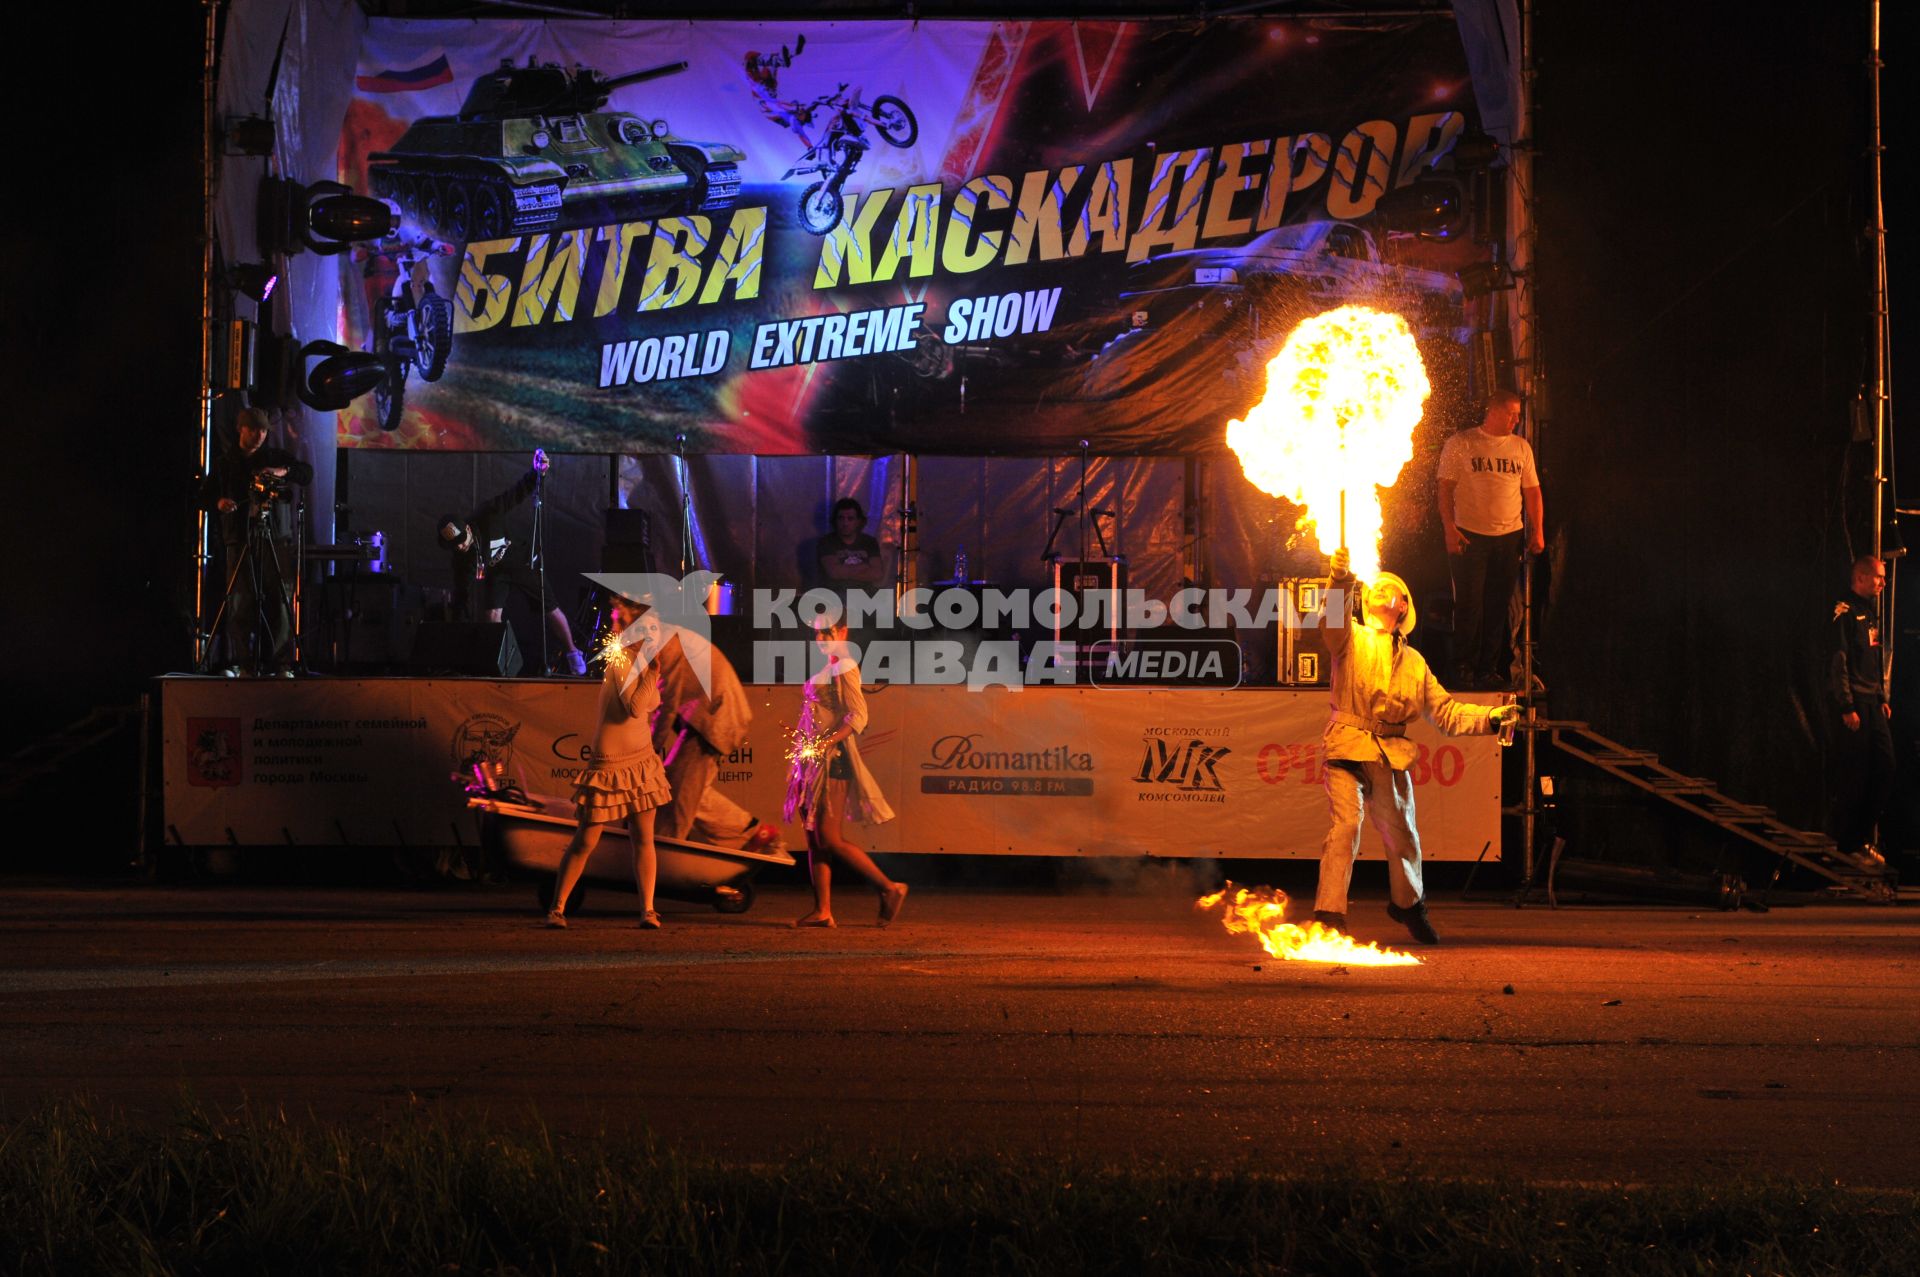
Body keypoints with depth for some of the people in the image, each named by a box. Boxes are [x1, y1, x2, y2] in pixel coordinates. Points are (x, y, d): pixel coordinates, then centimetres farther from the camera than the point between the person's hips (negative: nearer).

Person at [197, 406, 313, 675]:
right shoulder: (223, 463, 15)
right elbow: (204, 497, 15)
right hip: (239, 538, 0)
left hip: (274, 536, 0)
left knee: (280, 599, -9)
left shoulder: (276, 457, 15)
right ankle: (242, 664, -4)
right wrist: (218, 503, -8)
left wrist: (285, 472, -11)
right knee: (239, 601, -6)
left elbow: (307, 473, 9)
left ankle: (282, 663, -9)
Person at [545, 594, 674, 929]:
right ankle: (557, 908, 10)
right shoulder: (621, 662, -16)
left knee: (644, 838, 2)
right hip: (611, 766, -7)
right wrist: (652, 671, -24)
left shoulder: (639, 660, 6)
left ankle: (647, 910, 5)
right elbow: (635, 707, -26)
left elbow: (652, 703, 8)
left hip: (641, 763, 7)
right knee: (585, 842, 1)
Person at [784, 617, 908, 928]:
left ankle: (890, 888, -2)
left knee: (829, 839, -10)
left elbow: (858, 716, -19)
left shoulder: (844, 667, -10)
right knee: (814, 838, 6)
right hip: (815, 759, 10)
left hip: (833, 758, -10)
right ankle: (823, 911, 7)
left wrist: (826, 743, -26)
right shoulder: (828, 668, 17)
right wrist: (803, 738, 10)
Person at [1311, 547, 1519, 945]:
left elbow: (1446, 713, 19)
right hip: (1348, 748, -4)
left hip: (1391, 757, 4)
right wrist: (1341, 583, -36)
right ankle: (1329, 915, -20)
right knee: (1346, 825, -21)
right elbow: (1334, 619, -16)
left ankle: (1408, 903, 39)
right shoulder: (1351, 639, 9)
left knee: (1403, 835, 12)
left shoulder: (1414, 662, 21)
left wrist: (1492, 716, 4)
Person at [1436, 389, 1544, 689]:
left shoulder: (1521, 447, 12)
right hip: (1469, 537, -4)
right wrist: (1449, 528, -12)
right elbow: (1445, 488, -3)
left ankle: (1489, 670, 13)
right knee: (1469, 605, -1)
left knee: (1498, 607, 6)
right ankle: (1464, 669, 10)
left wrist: (1538, 530, 6)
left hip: (1509, 538, 4)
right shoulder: (1460, 444, -1)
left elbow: (1532, 491, 15)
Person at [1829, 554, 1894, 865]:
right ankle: (1848, 843, 2)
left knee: (1885, 767, 7)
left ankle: (1863, 837, 16)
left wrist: (1882, 699, 17)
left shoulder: (1870, 612, 17)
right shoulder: (1845, 613, -11)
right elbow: (1837, 663, -16)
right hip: (1854, 704, -9)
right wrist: (1847, 708, -18)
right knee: (1855, 775, -6)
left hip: (1873, 704, 9)